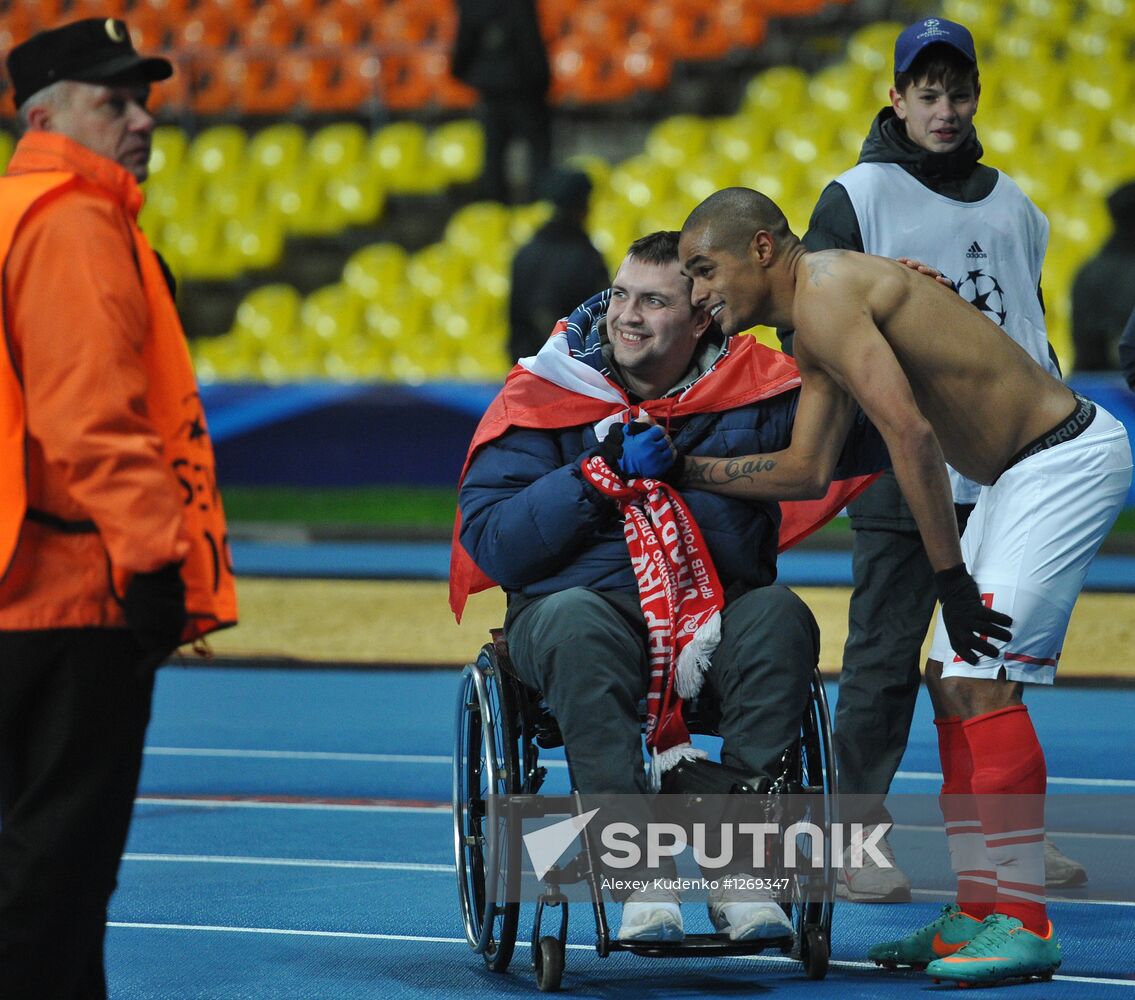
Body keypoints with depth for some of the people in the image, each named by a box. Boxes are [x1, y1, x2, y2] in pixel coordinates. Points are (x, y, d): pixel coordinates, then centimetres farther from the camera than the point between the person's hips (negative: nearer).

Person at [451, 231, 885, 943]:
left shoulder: (757, 389, 5)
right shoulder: (545, 396, 2)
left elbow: (872, 436, -2)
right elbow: (490, 542, -6)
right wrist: (604, 473, -13)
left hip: (718, 614, 1)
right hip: (585, 601, -1)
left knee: (779, 616, -31)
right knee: (575, 623, -36)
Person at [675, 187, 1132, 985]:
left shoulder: (823, 291, -19)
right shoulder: (813, 326, 13)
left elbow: (911, 434, -26)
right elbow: (807, 470, 18)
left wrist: (950, 577, -24)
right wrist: (685, 470, 13)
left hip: (1070, 458, -11)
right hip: (1025, 468, 11)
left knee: (983, 679, -14)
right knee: (951, 680, 11)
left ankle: (1025, 924, -12)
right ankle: (978, 911, 16)